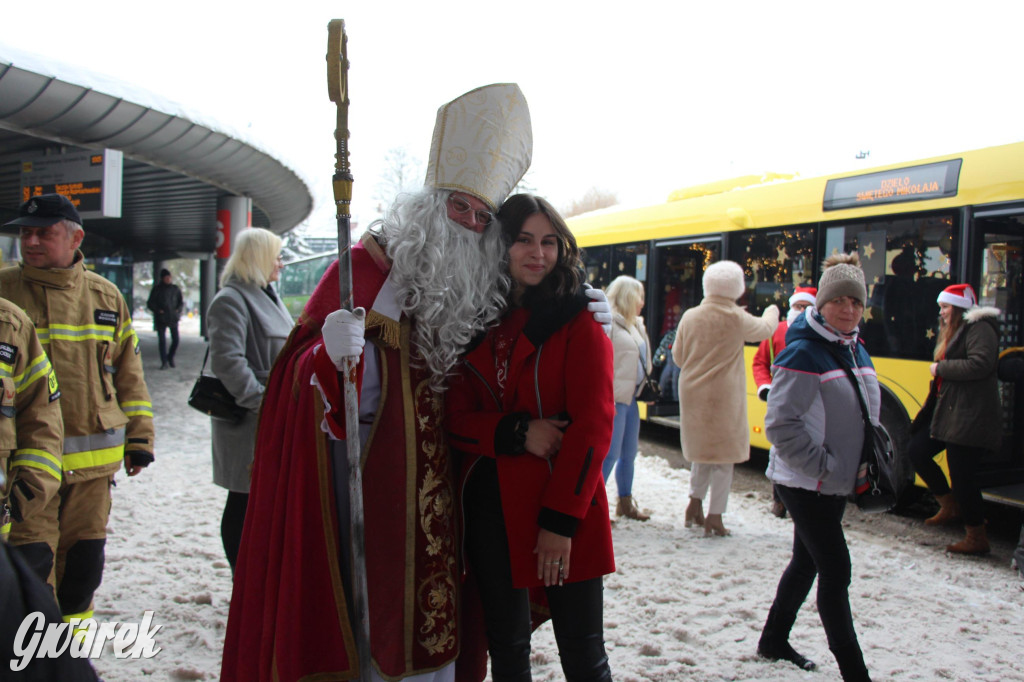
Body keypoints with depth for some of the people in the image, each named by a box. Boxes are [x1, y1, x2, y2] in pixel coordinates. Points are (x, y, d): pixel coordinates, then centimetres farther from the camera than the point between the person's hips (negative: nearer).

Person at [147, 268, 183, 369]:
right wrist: (158, 310, -12)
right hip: (161, 319, -2)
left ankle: (170, 357, 22)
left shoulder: (175, 289, 8)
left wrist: (178, 310, -1)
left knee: (176, 339, -1)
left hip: (173, 318, 2)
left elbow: (181, 302, 17)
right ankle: (164, 362, 3)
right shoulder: (157, 289, 1)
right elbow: (150, 303, 3)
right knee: (162, 340, -3)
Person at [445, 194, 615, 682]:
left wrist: (561, 520, -16)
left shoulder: (578, 321, -3)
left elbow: (592, 426, -10)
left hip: (563, 513, -3)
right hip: (490, 506, 3)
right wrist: (516, 432, -16)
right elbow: (457, 418, 3)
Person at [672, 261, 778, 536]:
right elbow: (765, 329, 8)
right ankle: (714, 517, 7)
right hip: (723, 397, -4)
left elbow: (678, 356, 7)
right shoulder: (736, 318, -11)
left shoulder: (690, 317, 0)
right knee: (723, 454, 5)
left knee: (701, 450, 21)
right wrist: (772, 312, 29)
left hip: (692, 393, 5)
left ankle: (695, 503, 22)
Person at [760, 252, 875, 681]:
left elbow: (866, 416, 21)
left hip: (835, 483, 9)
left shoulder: (855, 351, 9)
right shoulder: (803, 353, -18)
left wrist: (870, 461, 9)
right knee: (836, 573, -5)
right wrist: (823, 466, -20)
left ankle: (774, 641, 35)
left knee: (807, 561, 19)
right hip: (804, 483, -9)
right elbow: (781, 424, -23)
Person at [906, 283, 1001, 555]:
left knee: (962, 476, -6)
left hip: (970, 418, -10)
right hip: (946, 411, 10)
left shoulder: (979, 329, -11)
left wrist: (940, 368, -16)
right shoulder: (953, 332, 19)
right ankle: (950, 506, 23)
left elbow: (980, 365, -27)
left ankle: (977, 539, 8)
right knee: (917, 450, 9)